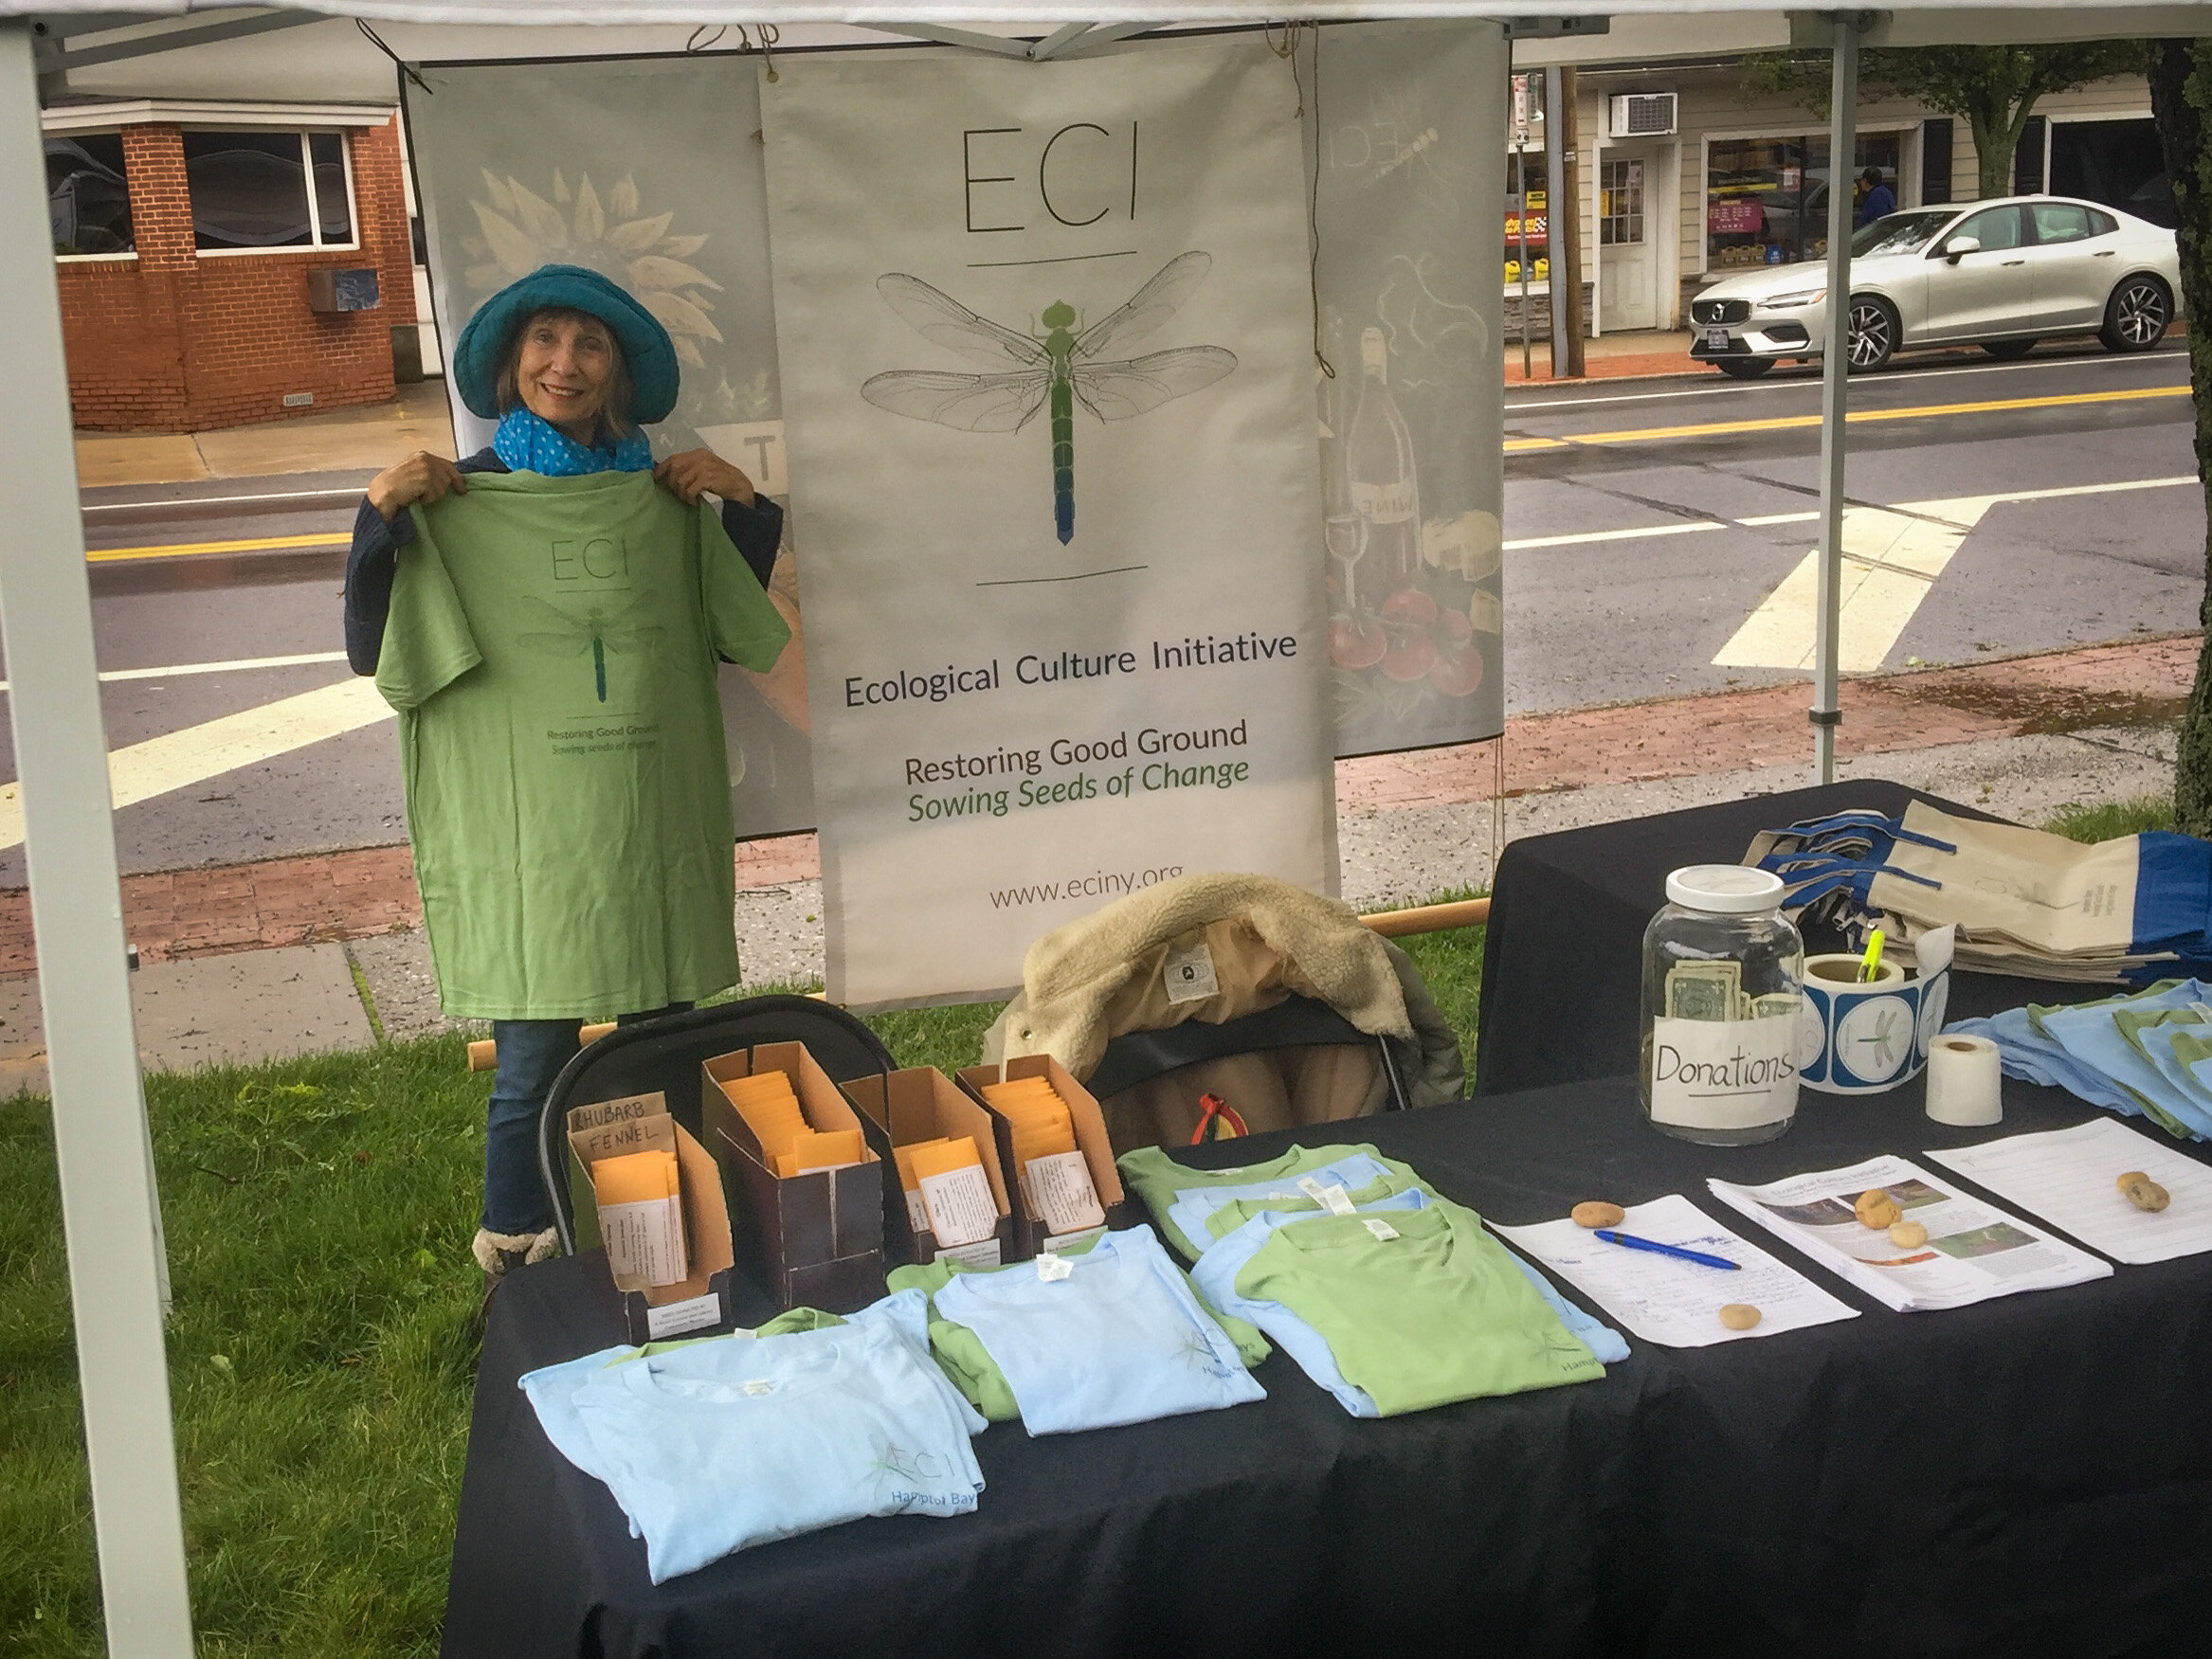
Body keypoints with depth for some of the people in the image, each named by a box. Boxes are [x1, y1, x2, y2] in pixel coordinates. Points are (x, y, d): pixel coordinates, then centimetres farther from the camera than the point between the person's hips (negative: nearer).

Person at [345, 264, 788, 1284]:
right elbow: (373, 652, -6)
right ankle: (519, 1260, 18)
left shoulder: (660, 490, 7)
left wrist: (744, 508, 1)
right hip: (523, 812, -3)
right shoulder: (461, 494, -3)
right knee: (536, 1059, -1)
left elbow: (735, 635, 12)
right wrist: (382, 514, -17)